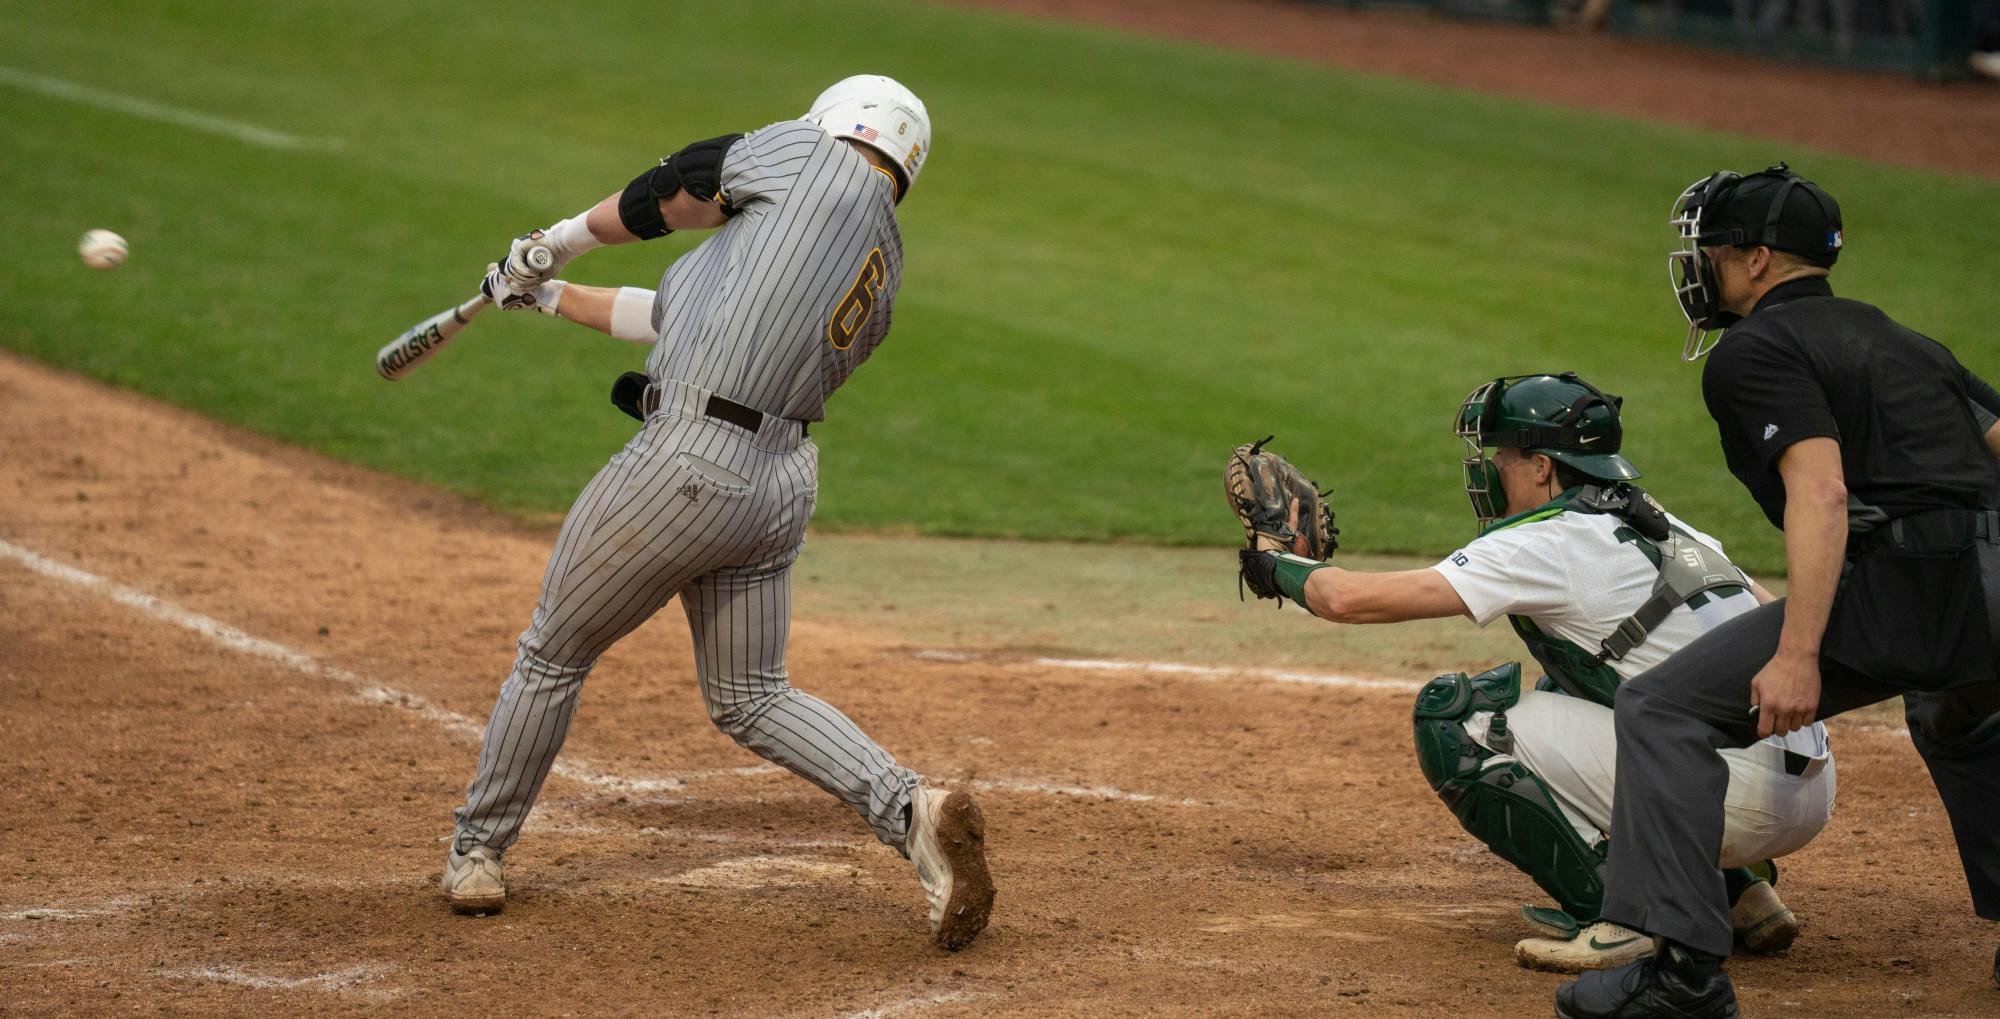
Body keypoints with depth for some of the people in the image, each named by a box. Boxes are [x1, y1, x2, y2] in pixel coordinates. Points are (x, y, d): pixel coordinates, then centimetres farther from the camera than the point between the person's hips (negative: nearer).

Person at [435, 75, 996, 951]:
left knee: (553, 654, 12)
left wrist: (556, 244, 26)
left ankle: (476, 849, 26)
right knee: (751, 700, 16)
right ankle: (914, 812, -5)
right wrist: (551, 296, 31)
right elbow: (684, 312, 25)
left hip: (687, 467, -7)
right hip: (780, 482, 7)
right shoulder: (884, 278, 18)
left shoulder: (814, 155, -1)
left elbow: (671, 190, 8)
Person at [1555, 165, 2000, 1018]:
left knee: (1664, 711, -6)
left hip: (1903, 589, -9)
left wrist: (1798, 654, -22)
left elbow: (1820, 491, -15)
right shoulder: (1900, 340, 27)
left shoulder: (1753, 351, 1)